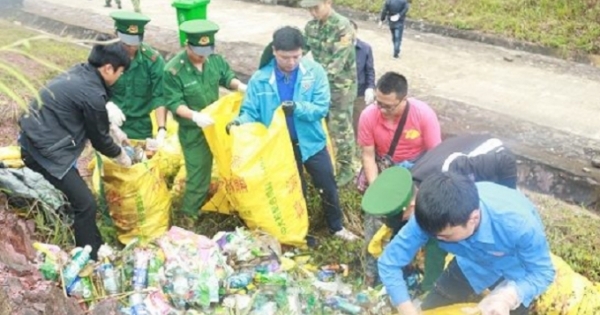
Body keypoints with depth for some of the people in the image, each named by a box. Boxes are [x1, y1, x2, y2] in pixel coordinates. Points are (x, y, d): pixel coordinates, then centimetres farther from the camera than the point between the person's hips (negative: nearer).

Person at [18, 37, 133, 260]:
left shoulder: (79, 73, 6)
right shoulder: (92, 94, -21)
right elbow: (99, 139, -7)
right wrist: (120, 155, 10)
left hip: (34, 141, 10)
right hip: (46, 151, -10)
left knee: (73, 195, 22)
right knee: (85, 204, -5)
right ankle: (91, 259, 6)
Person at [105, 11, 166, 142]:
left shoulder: (152, 59, -10)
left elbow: (159, 96, -12)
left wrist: (161, 129, -23)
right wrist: (107, 105, -24)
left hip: (140, 128, 0)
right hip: (108, 126, 0)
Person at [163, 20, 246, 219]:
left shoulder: (215, 59, -7)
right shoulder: (173, 70, -23)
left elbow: (227, 77, 6)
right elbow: (174, 103, -23)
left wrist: (241, 87, -16)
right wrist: (195, 115, -38)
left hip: (216, 123, 6)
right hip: (192, 130, -6)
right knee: (198, 174, 3)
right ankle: (190, 215, 22)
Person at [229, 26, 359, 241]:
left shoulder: (315, 72, -15)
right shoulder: (260, 79, -14)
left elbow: (321, 108, -19)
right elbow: (250, 111, -11)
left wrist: (296, 107, -35)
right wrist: (238, 122, -33)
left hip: (311, 142, 1)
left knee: (328, 186, 15)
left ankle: (337, 227, 39)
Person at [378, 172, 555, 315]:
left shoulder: (518, 223, -42)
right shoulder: (432, 217, -34)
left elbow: (543, 273, -24)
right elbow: (389, 261, -24)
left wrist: (509, 296, -43)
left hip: (515, 272, -2)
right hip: (471, 263, 3)